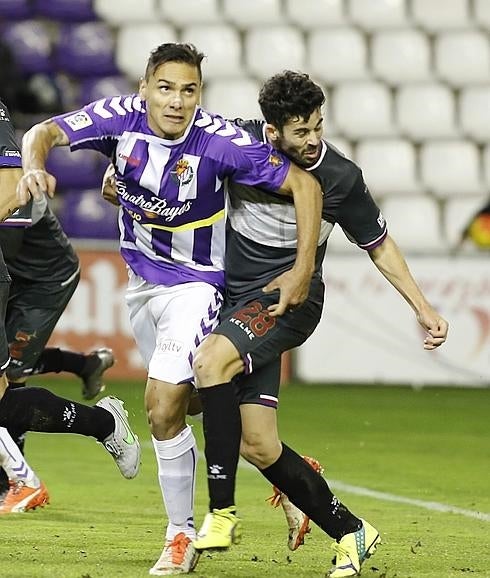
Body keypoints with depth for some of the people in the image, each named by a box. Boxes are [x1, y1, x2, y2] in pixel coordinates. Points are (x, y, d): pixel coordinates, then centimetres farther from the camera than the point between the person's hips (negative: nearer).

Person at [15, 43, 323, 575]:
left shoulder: (221, 141, -26)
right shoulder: (122, 117, -16)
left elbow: (304, 185, -18)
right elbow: (44, 132, -17)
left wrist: (303, 270, -19)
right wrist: (34, 167, -40)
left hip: (195, 283, -6)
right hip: (141, 278, 6)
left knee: (163, 409, -17)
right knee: (180, 398, 19)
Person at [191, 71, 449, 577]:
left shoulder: (341, 177, -7)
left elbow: (378, 245, 9)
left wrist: (423, 308, 7)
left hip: (290, 299, -4)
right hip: (239, 298, 4)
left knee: (211, 359, -33)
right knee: (257, 445, -2)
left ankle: (222, 512, -27)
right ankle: (349, 531, 16)